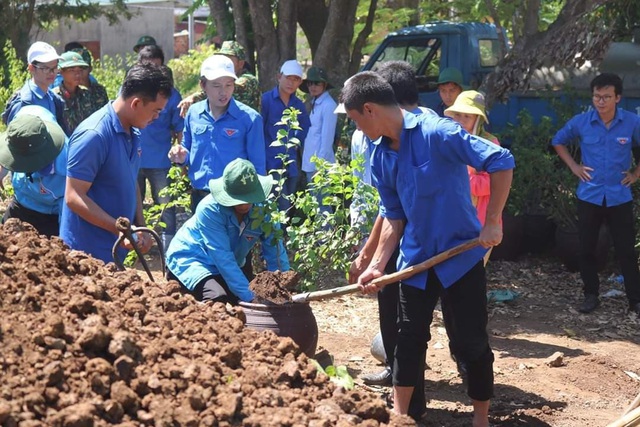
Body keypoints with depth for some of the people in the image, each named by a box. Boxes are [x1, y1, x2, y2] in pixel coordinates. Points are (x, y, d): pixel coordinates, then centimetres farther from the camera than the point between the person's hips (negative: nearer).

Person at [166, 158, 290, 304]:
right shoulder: (210, 210, -28)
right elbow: (222, 257, -30)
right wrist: (248, 296, -33)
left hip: (226, 269, 7)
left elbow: (276, 255, -9)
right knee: (218, 298, -34)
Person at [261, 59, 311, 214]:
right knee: (282, 209, -13)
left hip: (291, 165, 6)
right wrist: (264, 161, -12)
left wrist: (297, 144, 14)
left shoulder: (298, 105, 10)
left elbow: (305, 127, 28)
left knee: (288, 208, 13)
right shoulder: (266, 100, -9)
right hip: (272, 163, -6)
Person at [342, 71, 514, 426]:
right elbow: (394, 216, 9)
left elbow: (501, 161, -23)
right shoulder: (381, 157, 1)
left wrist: (492, 222, -22)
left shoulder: (437, 133, -21)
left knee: (473, 342, 4)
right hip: (416, 259, 6)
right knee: (410, 339, 11)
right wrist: (377, 265, 3)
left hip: (462, 254, -6)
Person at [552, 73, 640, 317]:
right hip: (589, 196, 1)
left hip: (620, 197, -1)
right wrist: (573, 166, 3)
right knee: (586, 249, 8)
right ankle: (591, 295, 22)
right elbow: (558, 142, 11)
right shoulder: (581, 122, -6)